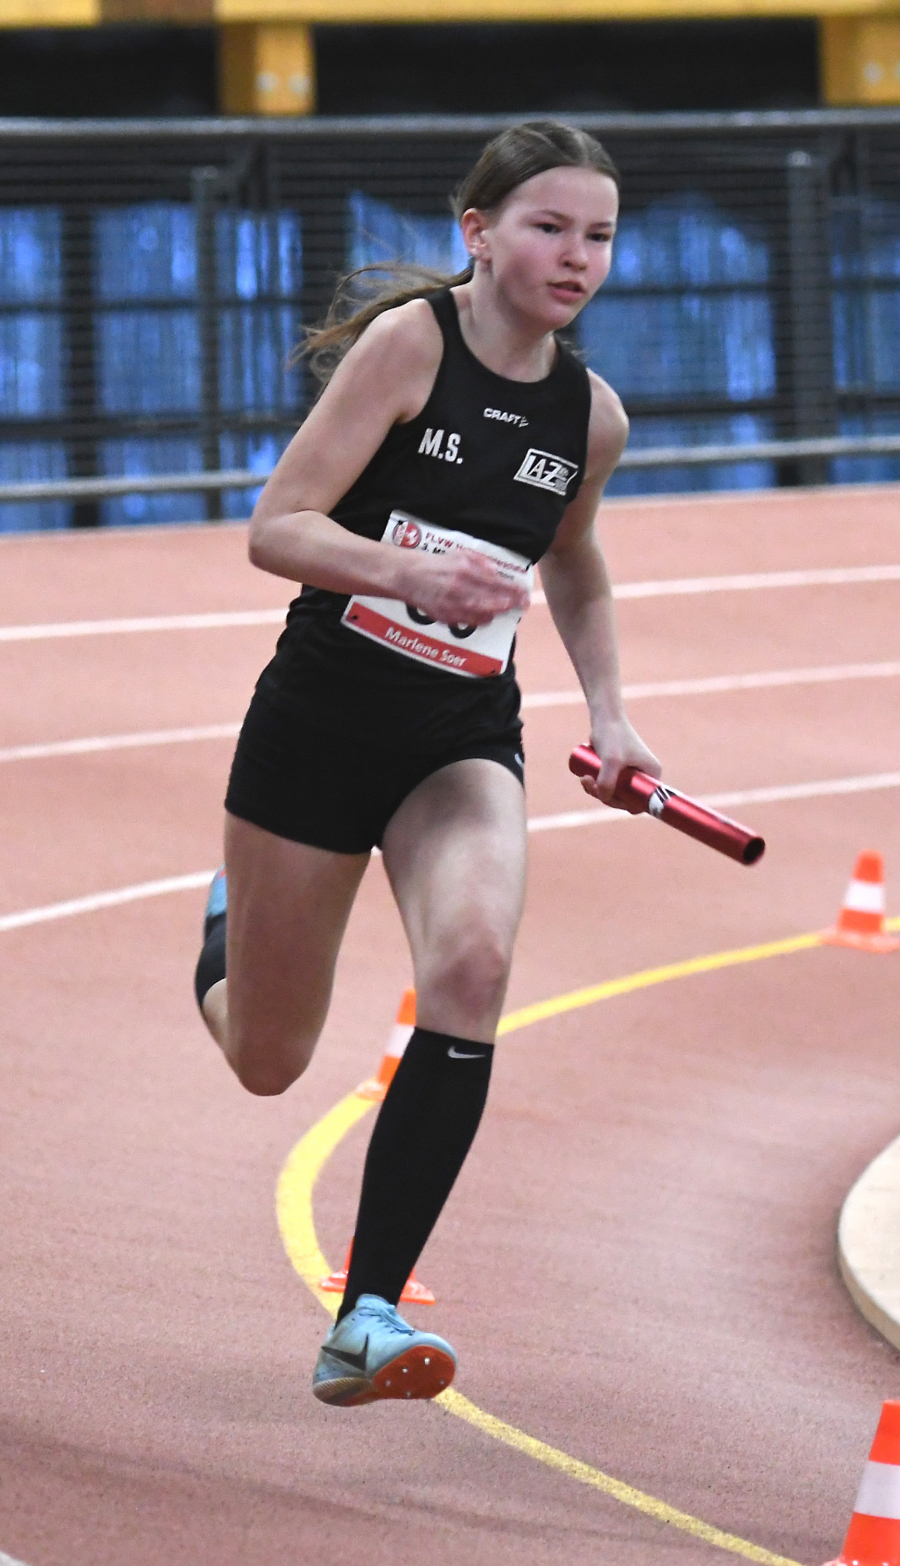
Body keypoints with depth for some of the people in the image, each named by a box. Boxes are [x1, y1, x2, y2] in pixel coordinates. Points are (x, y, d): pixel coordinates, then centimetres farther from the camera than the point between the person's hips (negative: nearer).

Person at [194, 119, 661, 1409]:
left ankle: (369, 1319, -25)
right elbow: (275, 529, -17)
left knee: (473, 962, -29)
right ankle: (228, 922, 51)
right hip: (318, 721, -3)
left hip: (464, 741, 3)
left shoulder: (592, 417, 2)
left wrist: (610, 713, 9)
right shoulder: (410, 341, -13)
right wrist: (408, 572, -34)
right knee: (267, 1064, 10)